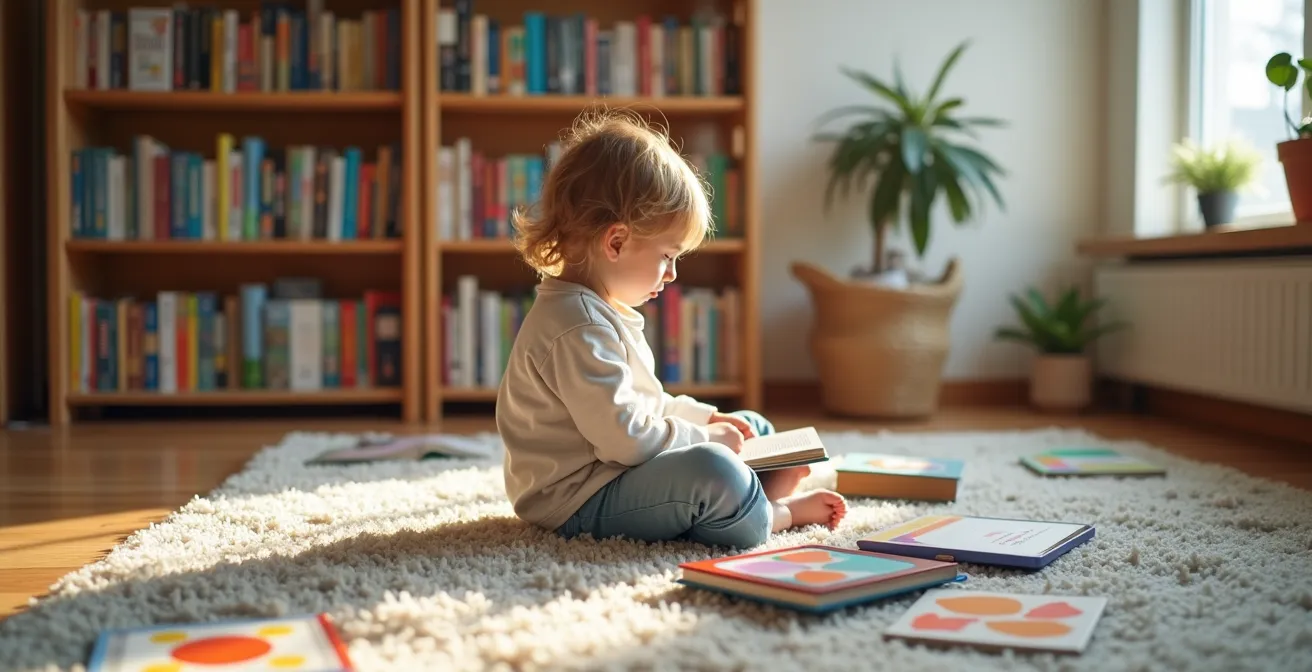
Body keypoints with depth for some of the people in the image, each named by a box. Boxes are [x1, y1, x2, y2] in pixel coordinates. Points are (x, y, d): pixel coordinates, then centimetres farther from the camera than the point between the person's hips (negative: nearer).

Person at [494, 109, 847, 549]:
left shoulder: (597, 310, 12)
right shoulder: (578, 327, -25)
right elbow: (624, 437, -29)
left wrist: (706, 417, 10)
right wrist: (704, 438, -15)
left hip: (616, 474, 11)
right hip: (579, 502, -11)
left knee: (753, 428, 19)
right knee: (711, 470, -35)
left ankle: (762, 494, -7)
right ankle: (775, 517, -9)